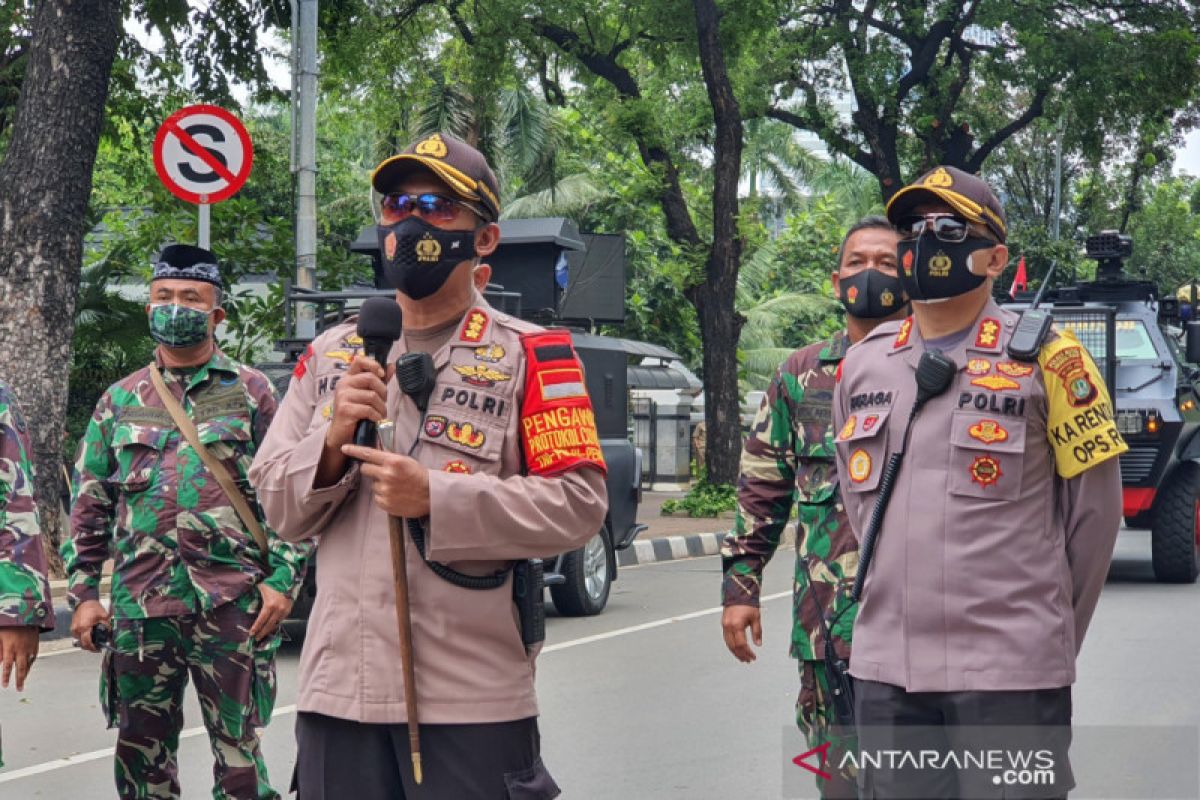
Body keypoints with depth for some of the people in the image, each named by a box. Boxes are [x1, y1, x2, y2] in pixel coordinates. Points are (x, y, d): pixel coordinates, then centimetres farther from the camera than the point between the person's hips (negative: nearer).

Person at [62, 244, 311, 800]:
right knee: (141, 754, 8)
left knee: (238, 751, 1)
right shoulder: (120, 400, 12)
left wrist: (283, 579, -7)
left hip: (232, 603, -3)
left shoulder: (250, 392, 5)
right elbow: (90, 505, 13)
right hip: (138, 607, 3)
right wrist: (83, 592, 6)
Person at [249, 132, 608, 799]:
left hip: (474, 694, -4)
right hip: (338, 687, 4)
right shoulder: (331, 355, 14)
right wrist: (331, 442, -8)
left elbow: (578, 506, -9)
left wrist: (436, 499, -17)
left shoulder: (530, 355, 0)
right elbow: (281, 508, 12)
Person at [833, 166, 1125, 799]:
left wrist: (1050, 633, 7)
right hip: (885, 667, 5)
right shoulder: (863, 364, 9)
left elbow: (1093, 507, 1)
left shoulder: (1043, 360, -4)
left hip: (1009, 673, -4)